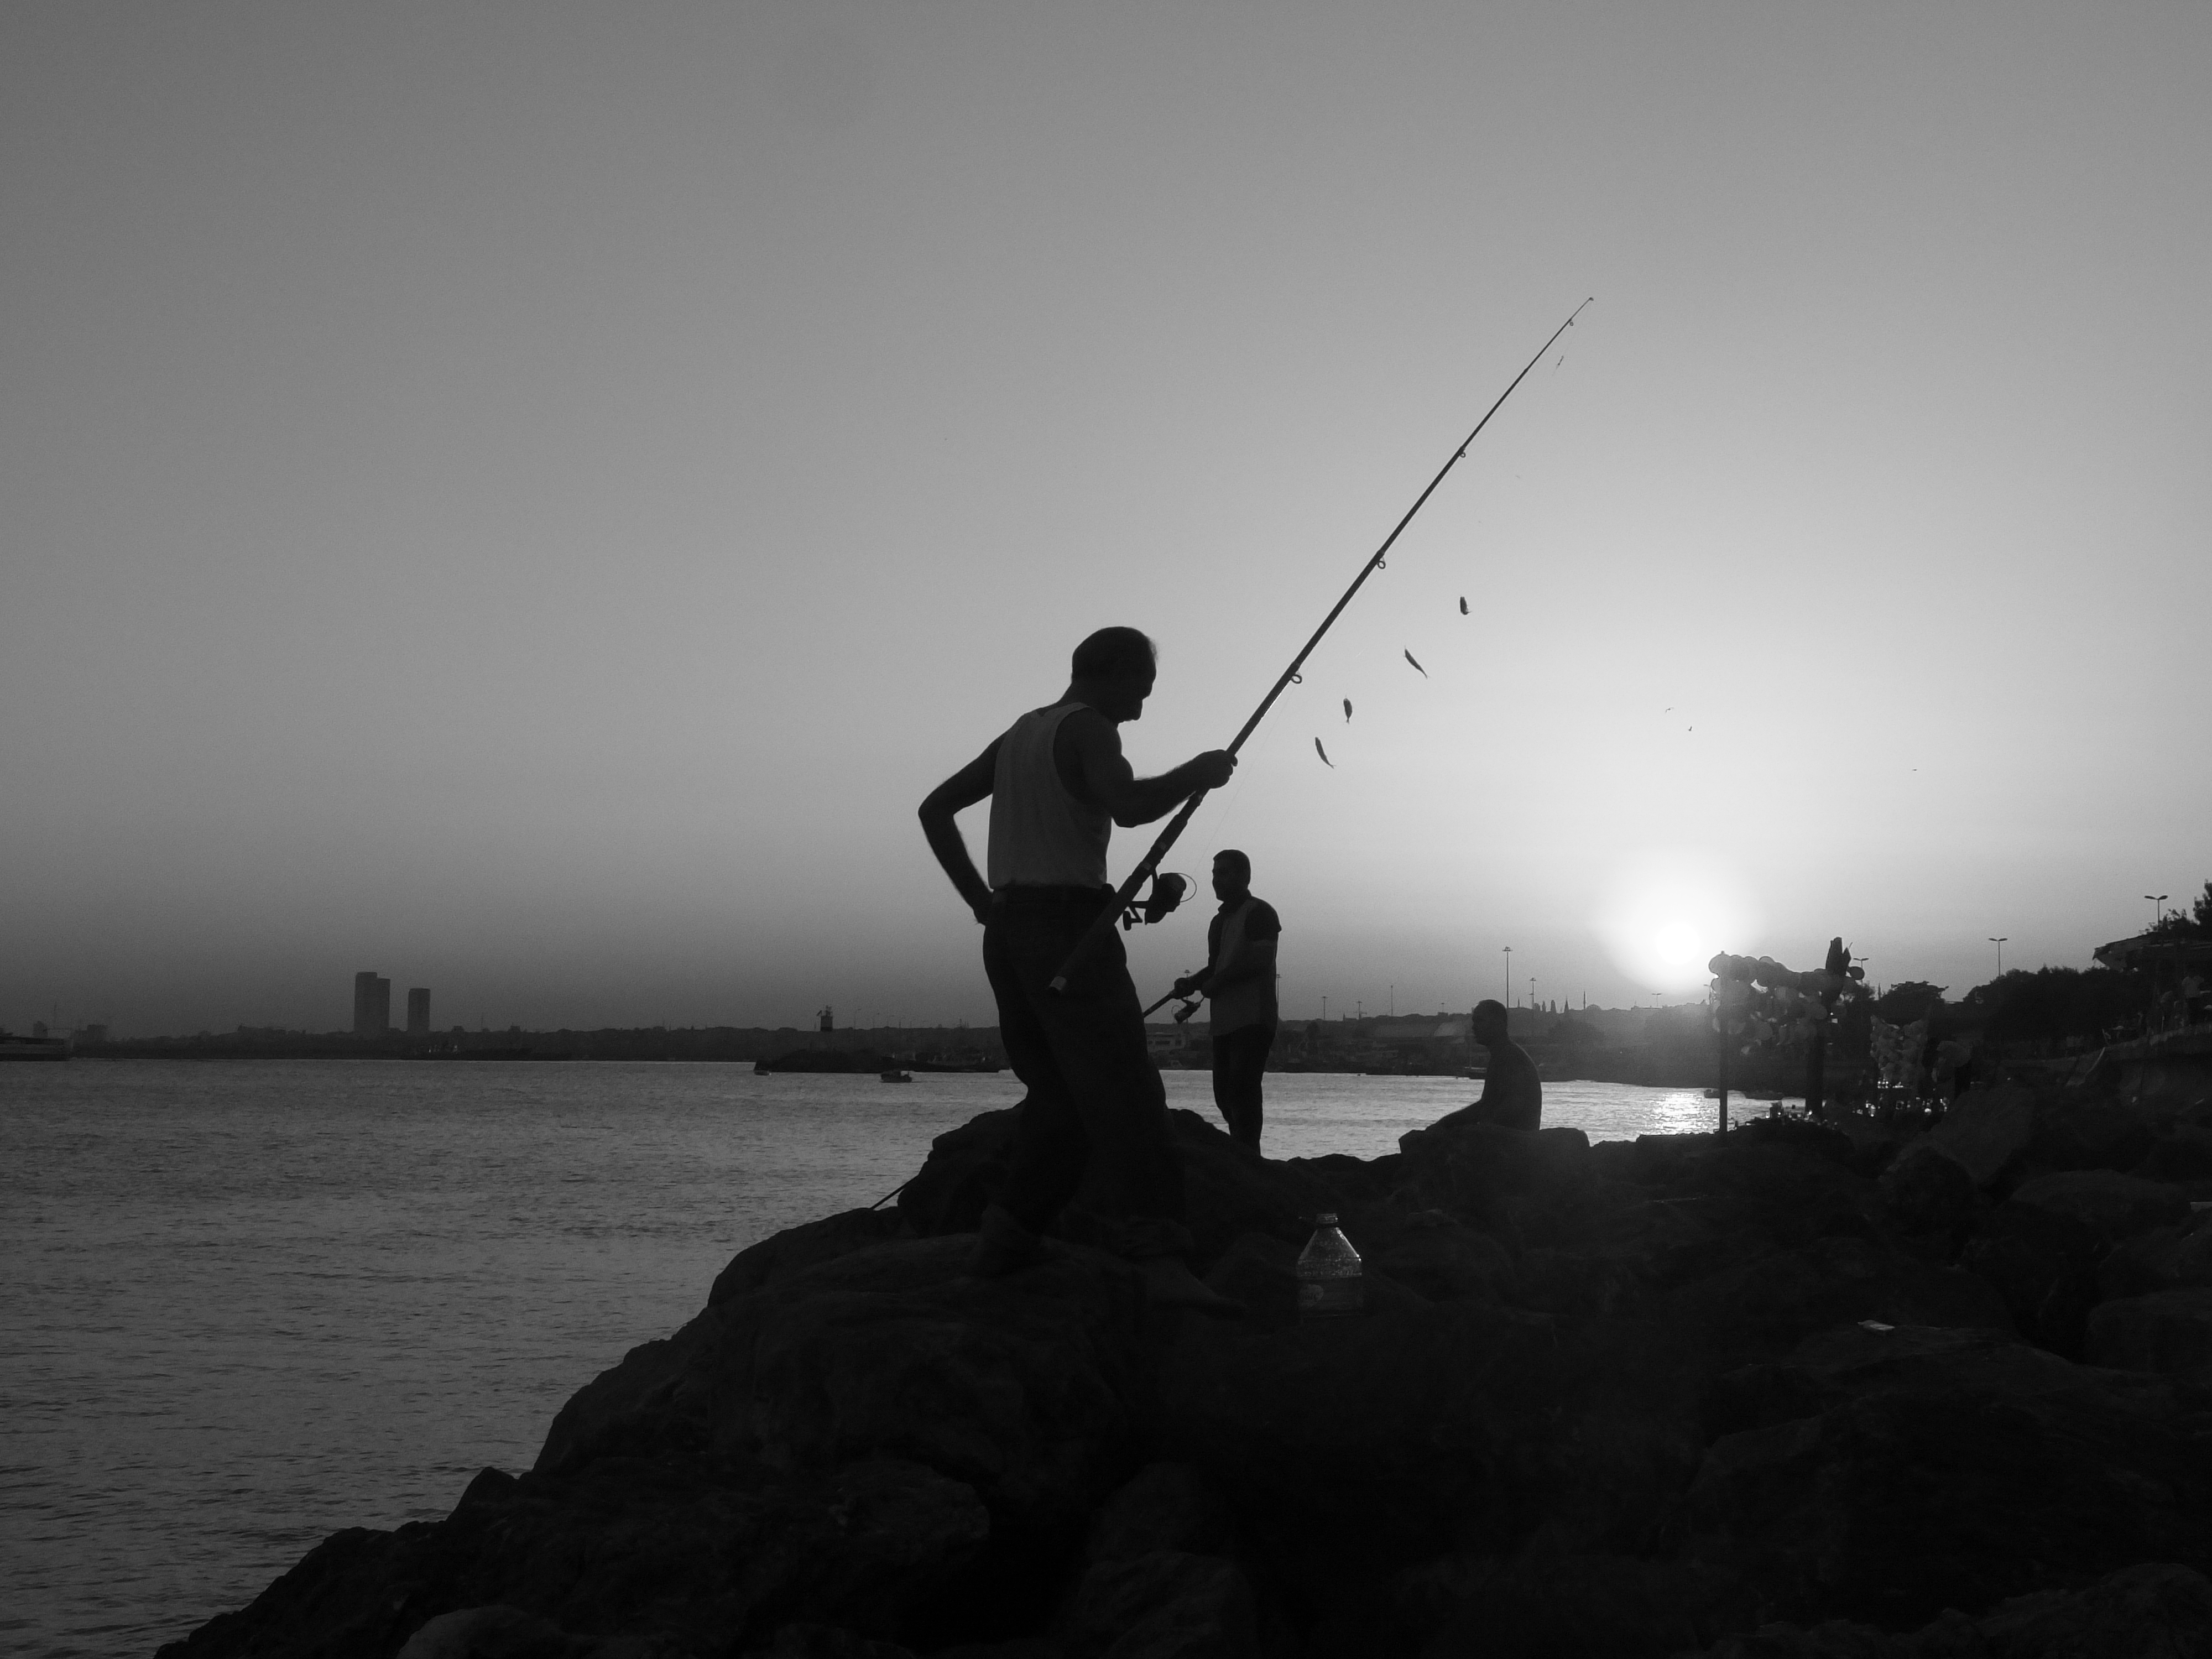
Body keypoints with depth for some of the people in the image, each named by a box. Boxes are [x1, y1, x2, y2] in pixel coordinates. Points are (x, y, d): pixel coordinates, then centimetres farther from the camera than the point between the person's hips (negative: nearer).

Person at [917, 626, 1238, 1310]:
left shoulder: (1018, 734, 20)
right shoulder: (1088, 729, -6)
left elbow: (934, 809, 23)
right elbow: (1129, 805, -25)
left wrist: (980, 900, 17)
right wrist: (1196, 773, -8)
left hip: (1008, 931, 9)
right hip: (1069, 928, -9)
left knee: (1059, 1094, 17)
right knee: (1125, 1094, -17)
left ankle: (1005, 1241, 13)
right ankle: (1163, 1261, -29)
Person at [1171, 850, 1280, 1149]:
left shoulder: (1260, 912, -3)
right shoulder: (1219, 921, 22)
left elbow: (1260, 960, -14)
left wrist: (1216, 982, -13)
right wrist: (1192, 983, 3)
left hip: (1253, 1020, -8)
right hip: (1224, 1021, 9)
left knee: (1241, 1091, -16)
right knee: (1224, 1094, 7)